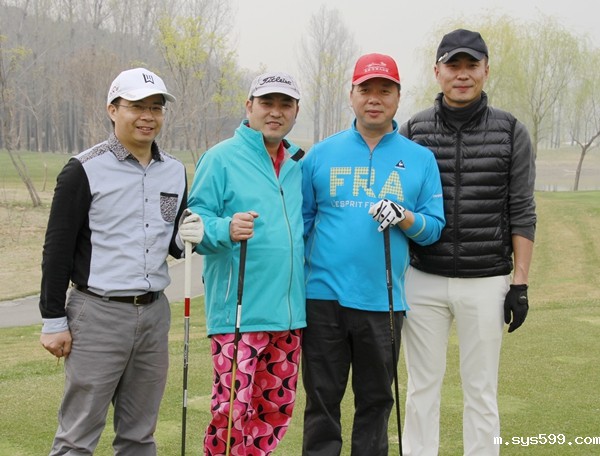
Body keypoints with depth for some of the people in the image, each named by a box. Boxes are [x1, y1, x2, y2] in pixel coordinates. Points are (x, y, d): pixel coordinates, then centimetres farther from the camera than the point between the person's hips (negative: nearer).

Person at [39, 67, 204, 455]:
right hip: (98, 314, -5)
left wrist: (185, 237, -4)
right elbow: (58, 249, -5)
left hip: (154, 313, 5)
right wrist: (53, 321, -6)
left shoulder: (175, 172, 9)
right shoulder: (85, 170, -7)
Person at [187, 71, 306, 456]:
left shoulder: (298, 164, 14)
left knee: (277, 407, 12)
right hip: (239, 310, -6)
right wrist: (226, 229, -28)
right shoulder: (221, 158, -4)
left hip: (289, 311, 6)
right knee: (233, 407, -6)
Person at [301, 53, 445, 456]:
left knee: (375, 401, 12)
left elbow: (435, 227, 3)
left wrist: (405, 218, -17)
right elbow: (301, 220, 8)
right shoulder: (321, 155, 5)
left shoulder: (421, 159, 4)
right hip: (324, 298, 0)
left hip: (384, 302, 0)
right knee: (322, 401, 7)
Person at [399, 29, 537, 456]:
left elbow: (522, 213, 0)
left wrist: (520, 283, -5)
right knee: (423, 387, 9)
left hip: (486, 283, -1)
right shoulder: (412, 131, 3)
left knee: (482, 391, 7)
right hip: (423, 281, 1)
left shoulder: (511, 132, 1)